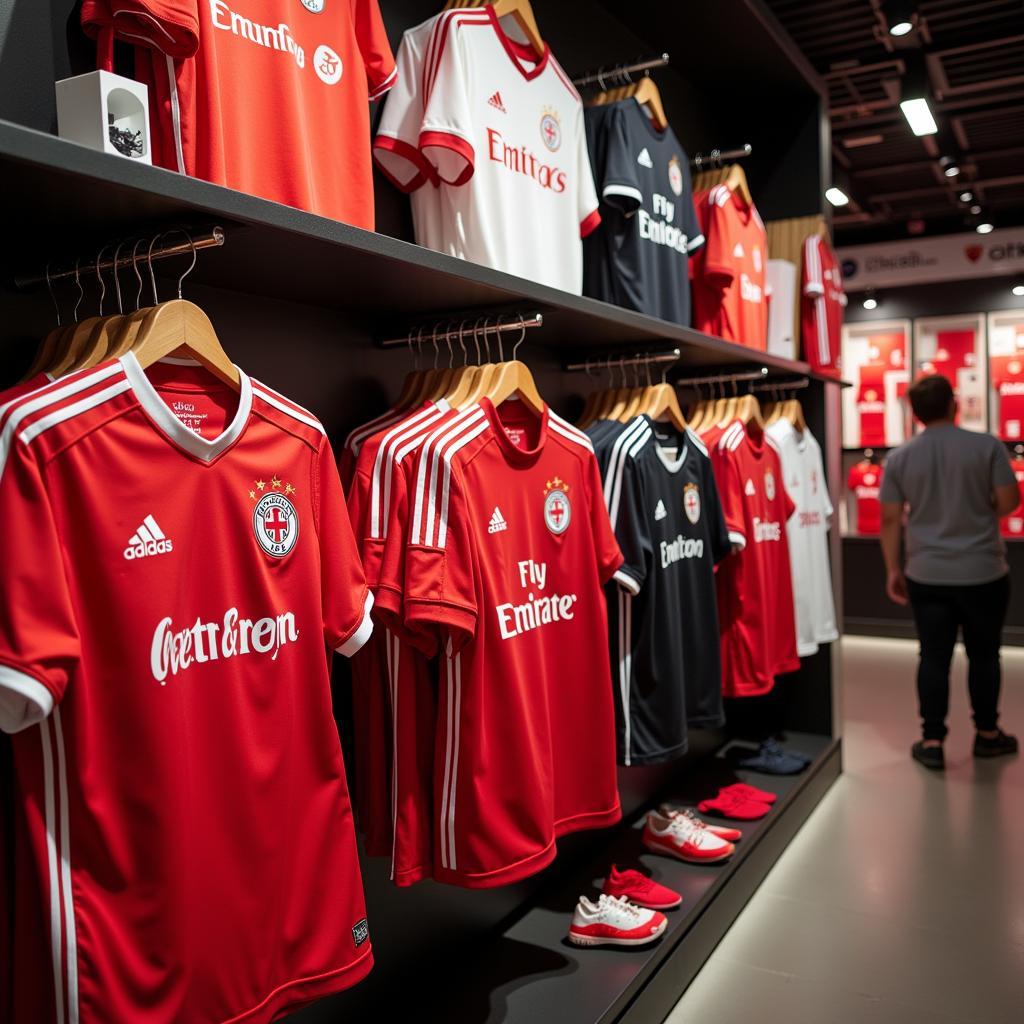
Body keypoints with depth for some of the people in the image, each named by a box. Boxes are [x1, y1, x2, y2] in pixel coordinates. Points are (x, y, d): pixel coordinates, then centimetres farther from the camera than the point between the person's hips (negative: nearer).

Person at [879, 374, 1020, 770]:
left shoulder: (899, 458, -1)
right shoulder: (987, 446, -7)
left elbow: (890, 519, 0)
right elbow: (1009, 502, -5)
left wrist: (893, 569, 8)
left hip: (926, 576, 1)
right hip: (983, 573, -1)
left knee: (933, 657, 7)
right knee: (984, 655, 14)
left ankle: (932, 742, 9)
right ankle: (987, 734, 28)